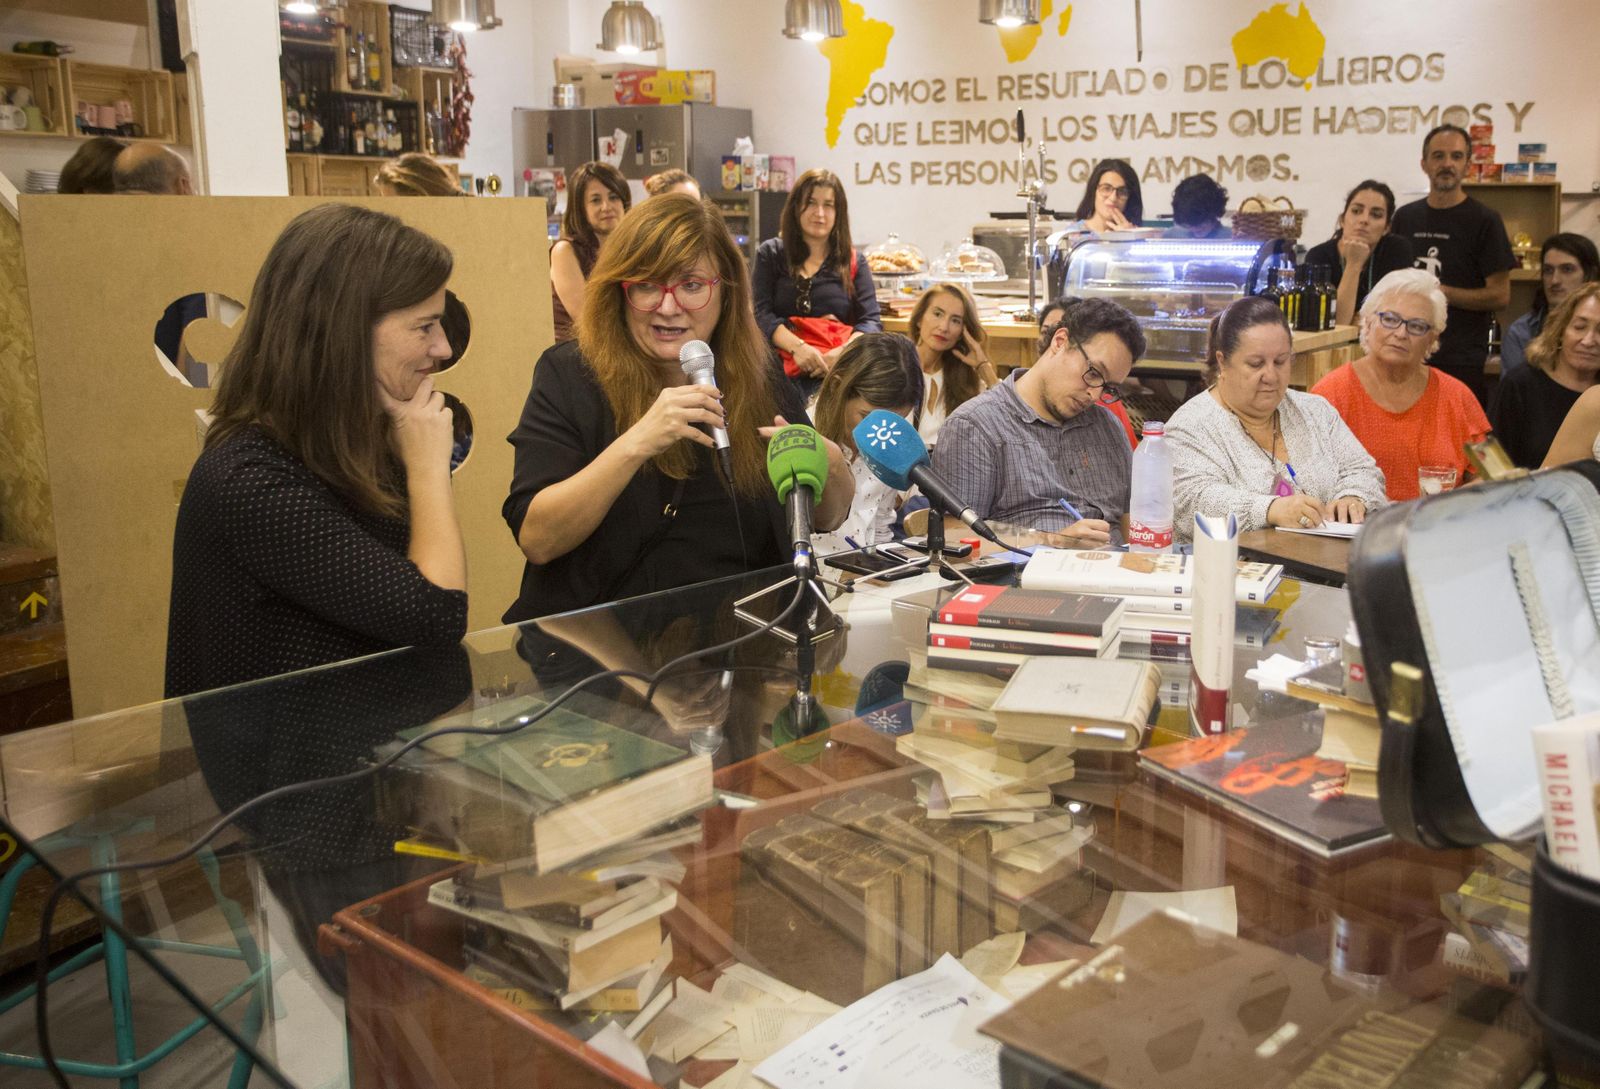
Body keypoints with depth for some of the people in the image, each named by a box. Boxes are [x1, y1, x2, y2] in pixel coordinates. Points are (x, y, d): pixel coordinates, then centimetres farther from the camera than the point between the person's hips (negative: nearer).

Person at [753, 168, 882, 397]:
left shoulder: (853, 263, 19)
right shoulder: (770, 254, 17)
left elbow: (871, 321, 8)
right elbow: (761, 313, 4)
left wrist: (843, 352, -15)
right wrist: (797, 347, -15)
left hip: (840, 370, 1)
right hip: (784, 369, -1)